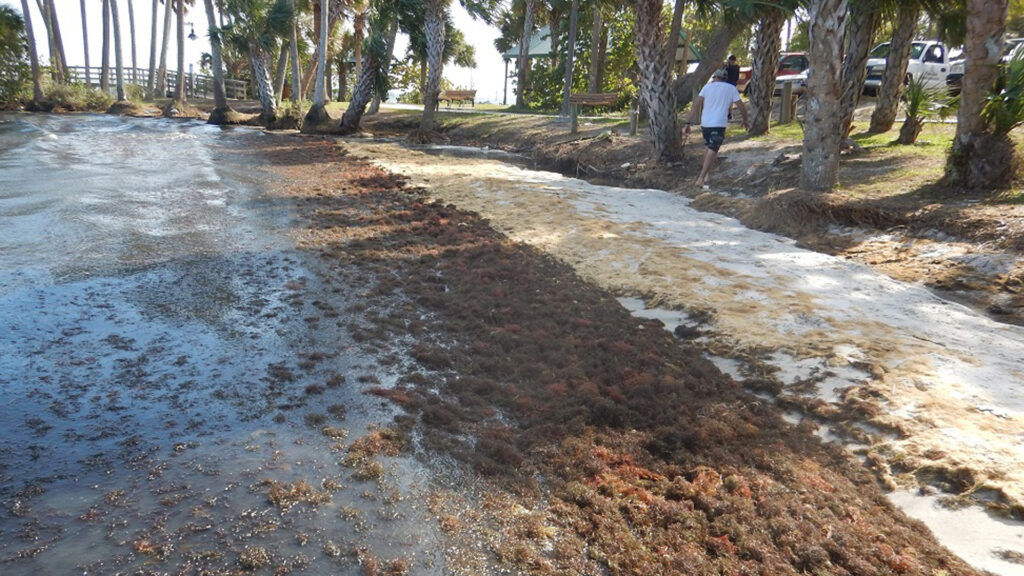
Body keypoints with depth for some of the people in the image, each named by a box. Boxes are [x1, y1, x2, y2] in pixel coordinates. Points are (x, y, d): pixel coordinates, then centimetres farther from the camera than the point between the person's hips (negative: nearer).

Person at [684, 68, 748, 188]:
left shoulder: (708, 86, 8)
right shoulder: (731, 88, 6)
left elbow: (696, 105, -2)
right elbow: (742, 107, 4)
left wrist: (688, 123, -3)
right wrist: (745, 121, 21)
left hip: (705, 124, 3)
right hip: (719, 125, -3)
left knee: (711, 148, 22)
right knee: (712, 151, -5)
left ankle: (706, 174, 19)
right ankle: (701, 179, -15)